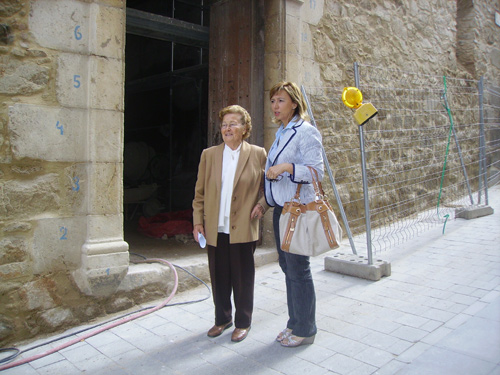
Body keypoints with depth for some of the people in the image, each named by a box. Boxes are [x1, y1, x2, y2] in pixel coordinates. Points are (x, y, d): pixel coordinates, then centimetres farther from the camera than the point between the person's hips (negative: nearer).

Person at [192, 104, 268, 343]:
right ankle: (222, 319, 32)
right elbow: (200, 192, 9)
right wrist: (198, 221, 3)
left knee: (243, 277, 8)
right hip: (215, 229, 3)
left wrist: (262, 205, -11)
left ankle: (243, 322, 27)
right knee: (219, 277, 12)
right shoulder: (209, 155, 8)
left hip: (243, 229, -2)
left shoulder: (258, 154, 1)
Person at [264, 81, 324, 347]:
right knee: (287, 266, 15)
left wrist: (287, 167, -28)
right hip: (280, 206, 9)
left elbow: (317, 171, -18)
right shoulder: (281, 133, 15)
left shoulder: (306, 132, -11)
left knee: (298, 268, -1)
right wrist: (264, 202, 17)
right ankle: (294, 322, 30)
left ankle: (305, 330, 16)